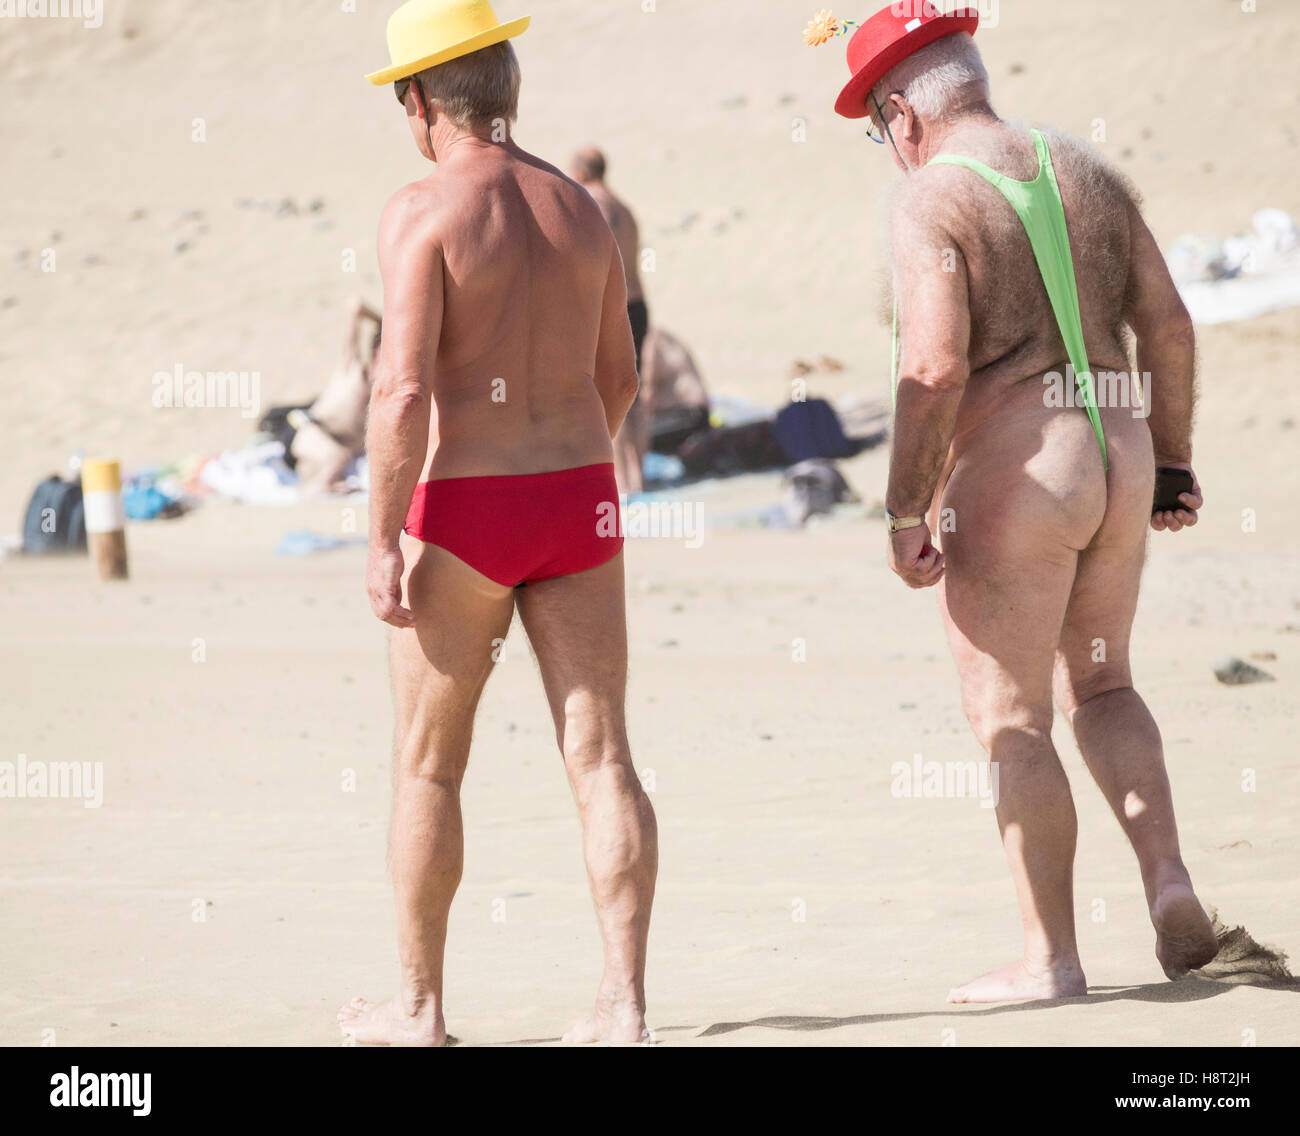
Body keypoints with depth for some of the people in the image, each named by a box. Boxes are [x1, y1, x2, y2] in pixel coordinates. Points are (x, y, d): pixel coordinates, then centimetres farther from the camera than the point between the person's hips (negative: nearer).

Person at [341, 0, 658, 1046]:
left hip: (461, 516, -5)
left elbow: (405, 391, -19)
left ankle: (419, 1007, 17)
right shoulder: (580, 209, 9)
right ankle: (625, 1001, -6)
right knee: (601, 757, 2)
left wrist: (382, 543, -14)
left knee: (428, 766, 9)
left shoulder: (424, 214, -11)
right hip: (581, 502, 5)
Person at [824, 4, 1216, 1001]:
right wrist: (1172, 461, 19)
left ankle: (1051, 956, 6)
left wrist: (906, 512, -14)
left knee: (1012, 721, 3)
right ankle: (1167, 875, 4)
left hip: (1011, 473, -7)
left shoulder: (932, 199, -12)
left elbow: (936, 369, -20)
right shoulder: (1087, 173, 10)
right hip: (1117, 456, 7)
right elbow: (1168, 324, 11)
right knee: (1098, 683, 22)